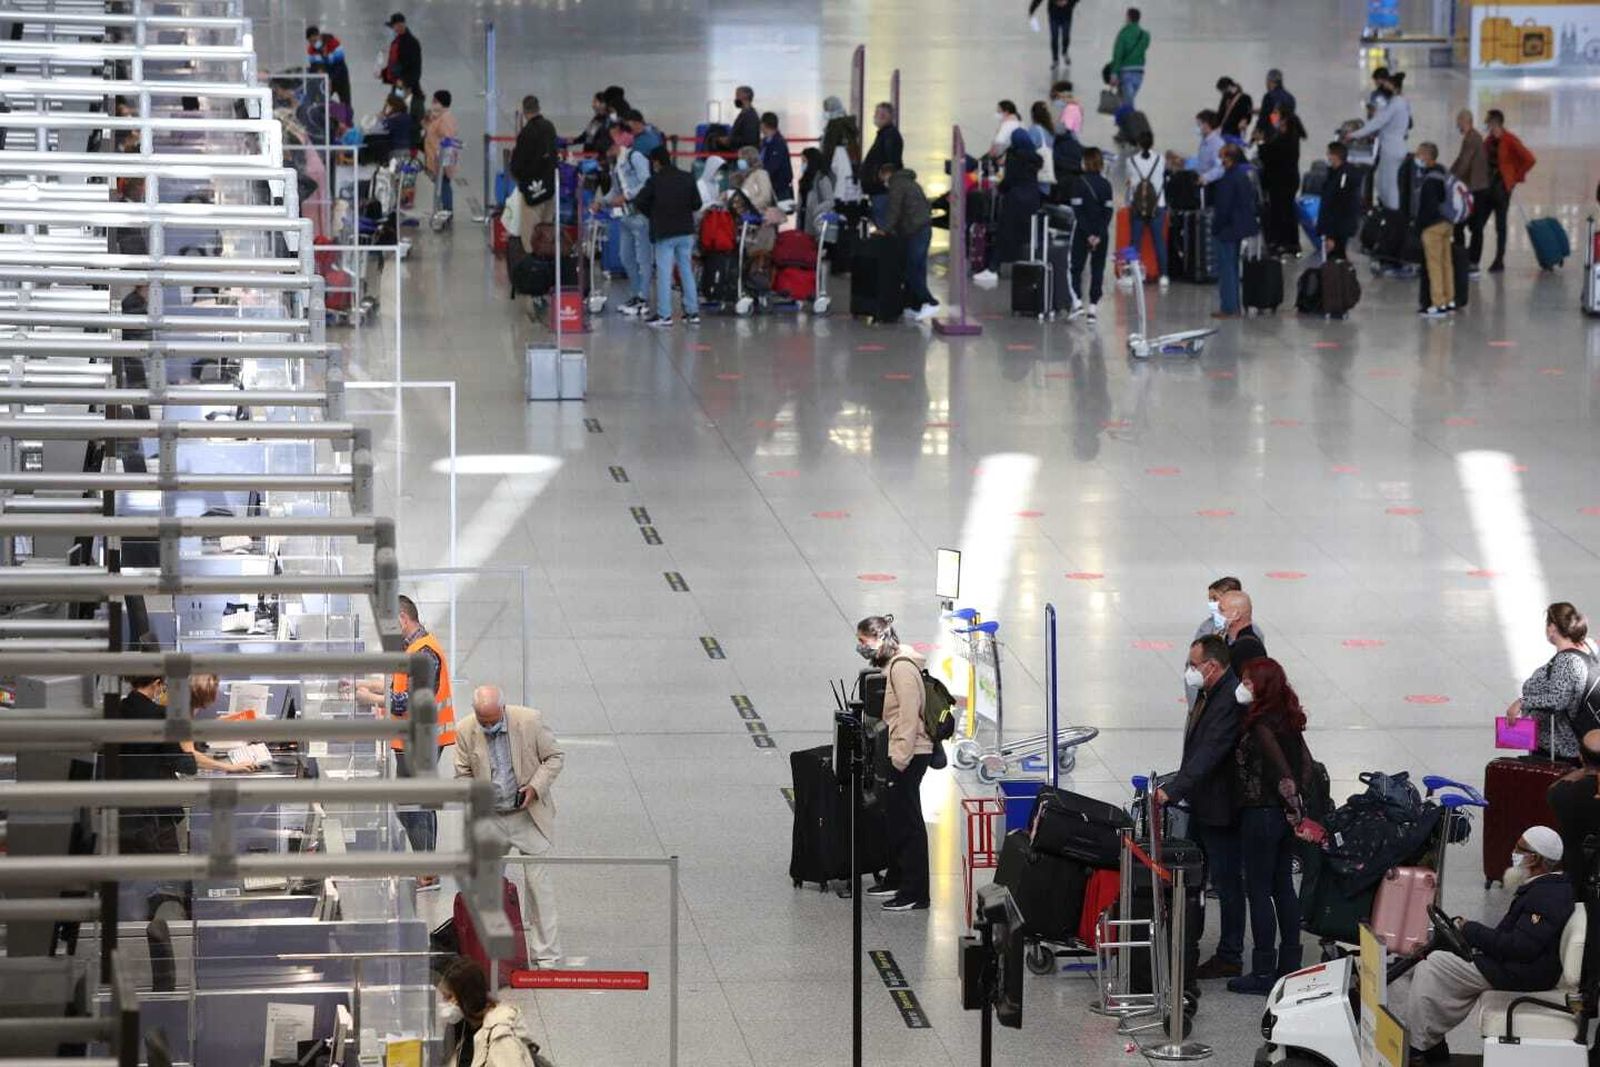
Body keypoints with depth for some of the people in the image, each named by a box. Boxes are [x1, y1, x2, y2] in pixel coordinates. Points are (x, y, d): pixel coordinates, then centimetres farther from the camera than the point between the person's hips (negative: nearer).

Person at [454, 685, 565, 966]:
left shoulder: (530, 721, -13)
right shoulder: (466, 731, -7)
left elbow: (555, 757, -2)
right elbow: (463, 773, 4)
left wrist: (536, 786, -16)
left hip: (529, 816, -3)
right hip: (490, 819, 3)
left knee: (537, 882, -4)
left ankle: (546, 953, 2)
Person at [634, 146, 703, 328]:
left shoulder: (655, 181, -10)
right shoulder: (687, 178, 1)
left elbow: (639, 202, -8)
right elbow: (697, 203, 4)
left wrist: (651, 214, 10)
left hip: (664, 233, -4)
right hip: (686, 232, 4)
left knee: (664, 274, 0)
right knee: (687, 272, 12)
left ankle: (664, 314, -3)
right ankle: (693, 312, 12)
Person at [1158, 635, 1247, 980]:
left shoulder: (1230, 701, -25)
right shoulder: (1208, 694, 7)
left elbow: (1208, 755, -32)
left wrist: (1173, 791, -35)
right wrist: (1175, 789, 16)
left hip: (1221, 809, -10)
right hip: (1201, 804, 10)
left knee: (1227, 881, 1)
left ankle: (1230, 958, 10)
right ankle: (1186, 942, 36)